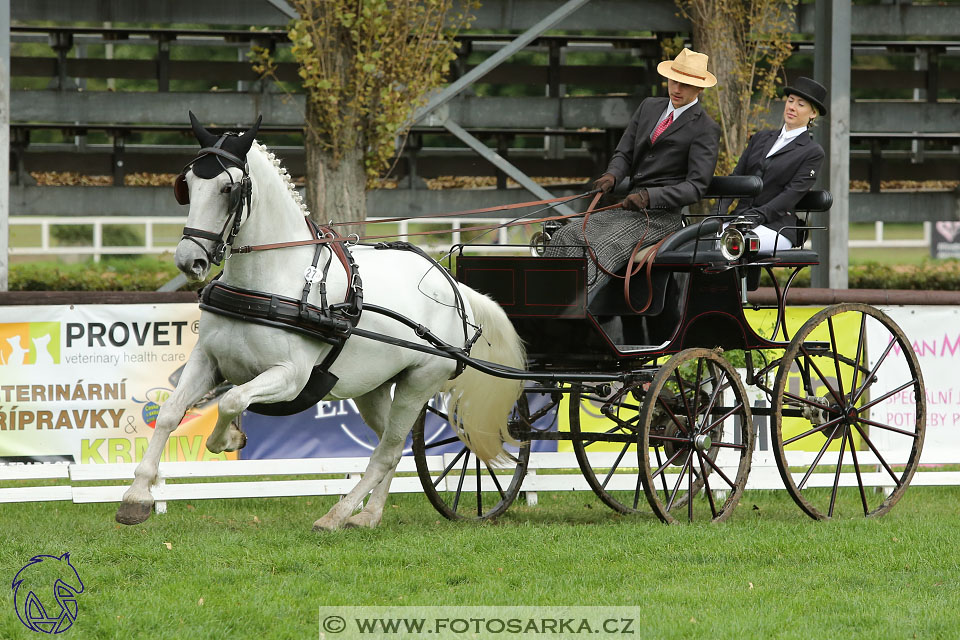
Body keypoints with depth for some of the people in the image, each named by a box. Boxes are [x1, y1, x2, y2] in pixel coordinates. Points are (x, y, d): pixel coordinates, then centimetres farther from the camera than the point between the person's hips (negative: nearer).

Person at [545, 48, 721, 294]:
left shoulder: (706, 129, -3)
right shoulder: (649, 108, 18)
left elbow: (696, 186, -10)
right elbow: (624, 153, 17)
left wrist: (649, 197, -23)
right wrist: (612, 176, -8)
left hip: (662, 215, -7)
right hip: (627, 208, 7)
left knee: (604, 247, -32)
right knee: (566, 237, -15)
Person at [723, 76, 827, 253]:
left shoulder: (813, 152, 5)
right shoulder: (761, 137, 23)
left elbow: (794, 192, -7)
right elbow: (736, 177, 18)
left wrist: (759, 214, -20)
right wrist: (720, 210, -1)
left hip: (777, 226, -5)